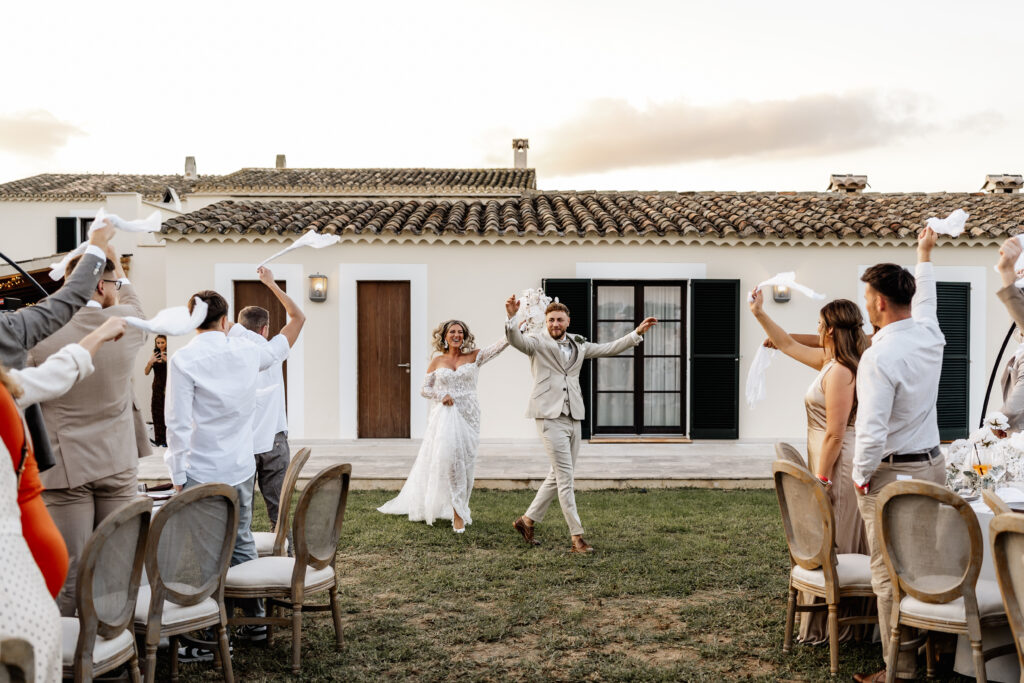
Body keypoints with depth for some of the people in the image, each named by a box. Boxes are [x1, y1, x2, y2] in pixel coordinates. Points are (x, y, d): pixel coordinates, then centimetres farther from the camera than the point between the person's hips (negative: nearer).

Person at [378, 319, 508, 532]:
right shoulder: (437, 361, 7)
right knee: (448, 456, -15)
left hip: (468, 416, 1)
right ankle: (458, 513, -10)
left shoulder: (474, 357, 4)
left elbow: (498, 347, -11)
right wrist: (442, 395, -8)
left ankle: (458, 509, 21)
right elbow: (424, 389, 11)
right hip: (444, 416, 0)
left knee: (465, 462, 4)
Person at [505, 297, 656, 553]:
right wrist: (511, 317, -37)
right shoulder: (538, 344, 0)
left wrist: (637, 333, 16)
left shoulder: (579, 346, 17)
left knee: (558, 475, 12)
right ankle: (577, 538, -5)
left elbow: (609, 349, 21)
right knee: (565, 477, -7)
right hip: (550, 417, -6)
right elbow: (516, 340, -19)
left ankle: (527, 520, 27)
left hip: (573, 417, 6)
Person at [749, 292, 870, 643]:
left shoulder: (840, 371, -20)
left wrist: (822, 479, -19)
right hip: (829, 461, 10)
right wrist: (759, 313, 24)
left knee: (831, 547, -1)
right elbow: (788, 344, 24)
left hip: (837, 464, -10)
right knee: (830, 547, 16)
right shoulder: (828, 360, 9)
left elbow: (835, 434, -22)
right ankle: (824, 624, 26)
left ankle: (831, 627, 9)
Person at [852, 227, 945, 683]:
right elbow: (925, 297, 25)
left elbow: (872, 431, -25)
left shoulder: (879, 356, -22)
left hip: (892, 474, -7)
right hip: (933, 464, 8)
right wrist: (924, 253, 42)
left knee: (891, 576, 1)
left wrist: (861, 476, -8)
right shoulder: (930, 335, 1)